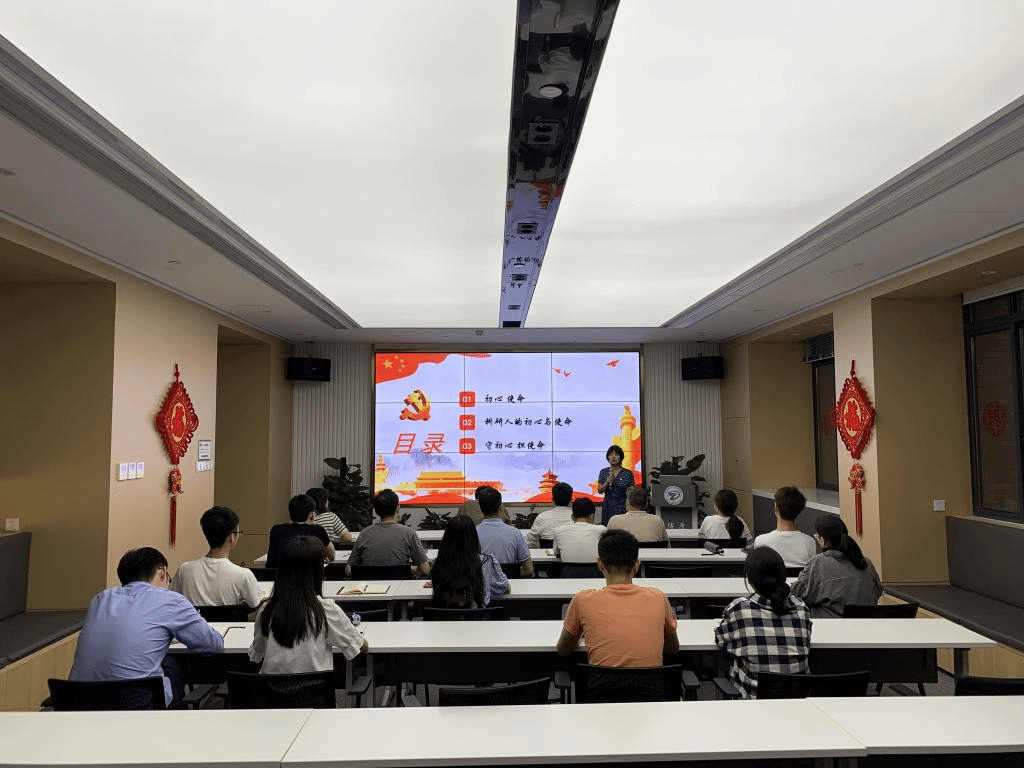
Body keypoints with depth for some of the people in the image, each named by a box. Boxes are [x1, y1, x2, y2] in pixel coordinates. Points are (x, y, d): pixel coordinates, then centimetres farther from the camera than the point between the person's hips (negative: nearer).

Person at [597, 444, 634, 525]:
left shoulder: (627, 473, 1)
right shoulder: (603, 472, 7)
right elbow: (599, 490, 2)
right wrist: (607, 482, -12)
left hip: (623, 507, -2)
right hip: (607, 508, 2)